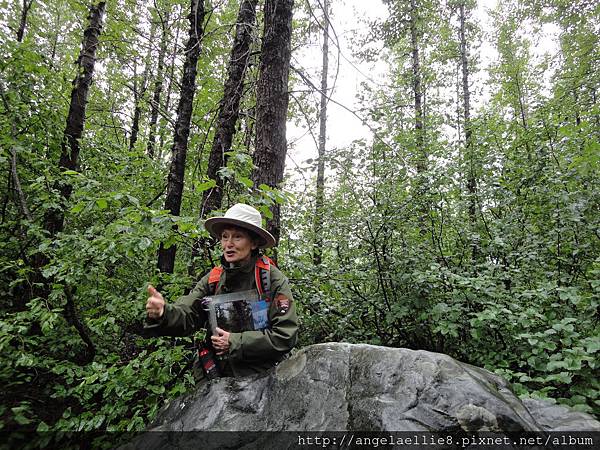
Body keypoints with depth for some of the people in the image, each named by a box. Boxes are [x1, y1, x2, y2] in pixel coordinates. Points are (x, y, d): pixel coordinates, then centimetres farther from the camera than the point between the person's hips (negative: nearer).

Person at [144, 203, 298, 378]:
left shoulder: (273, 280, -8)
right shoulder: (213, 280, 5)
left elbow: (286, 336, -11)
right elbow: (186, 317, -5)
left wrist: (235, 342, -12)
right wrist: (163, 313, -26)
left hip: (260, 378, -3)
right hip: (218, 375, 3)